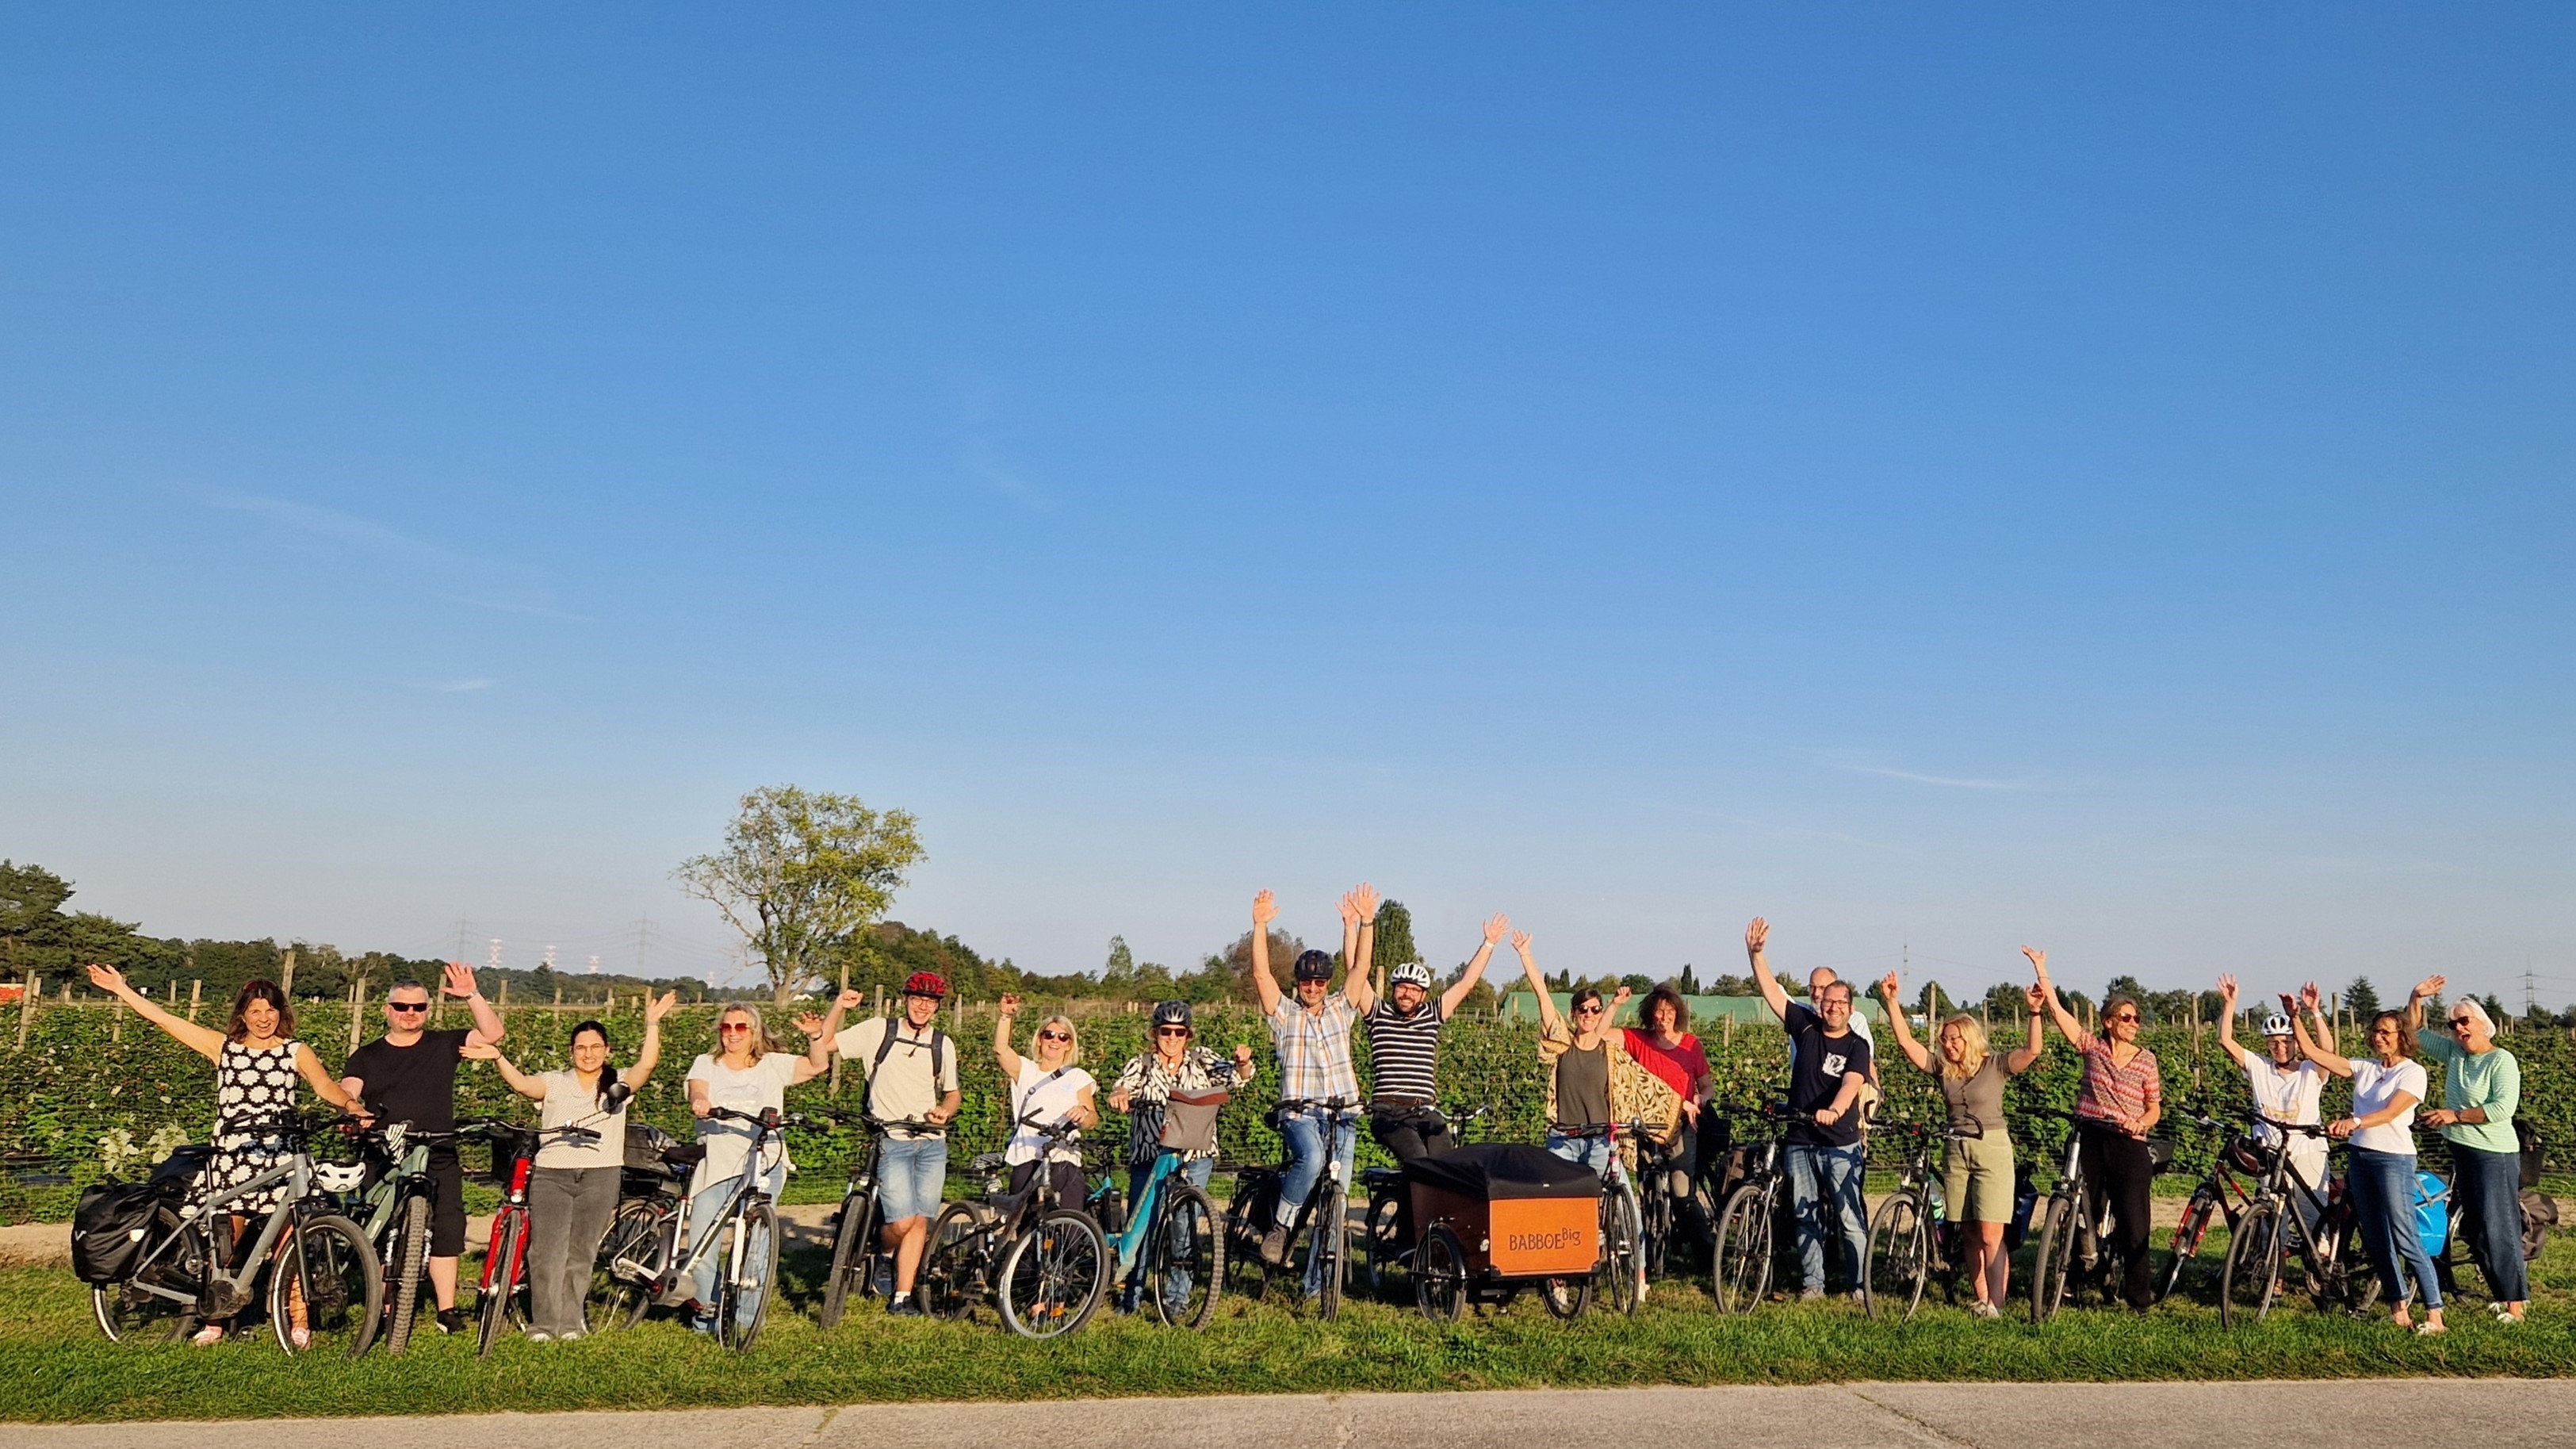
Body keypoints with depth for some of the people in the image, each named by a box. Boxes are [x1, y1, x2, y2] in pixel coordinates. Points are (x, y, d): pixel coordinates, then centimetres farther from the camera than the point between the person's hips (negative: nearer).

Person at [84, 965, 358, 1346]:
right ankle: (216, 1319, 22)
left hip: (279, 1157, -2)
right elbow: (163, 1018, 10)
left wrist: (351, 1106, -20)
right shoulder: (222, 1046, 10)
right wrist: (121, 989, 10)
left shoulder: (296, 1052, 7)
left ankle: (298, 1321, 1)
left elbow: (326, 1086, -3)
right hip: (230, 1157, 2)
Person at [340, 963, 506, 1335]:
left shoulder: (444, 1045, 9)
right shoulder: (366, 1057, 12)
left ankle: (447, 1310, 3)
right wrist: (355, 1112, -23)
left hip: (439, 1161, 0)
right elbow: (344, 1094, -1)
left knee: (446, 1231, -4)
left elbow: (493, 1034, -2)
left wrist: (472, 996, -11)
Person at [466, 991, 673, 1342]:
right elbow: (523, 1084, -8)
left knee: (581, 1253, 4)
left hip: (600, 1176, 0)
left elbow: (646, 1065, -7)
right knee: (547, 1250, -5)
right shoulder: (555, 1083, 9)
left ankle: (570, 1322, 14)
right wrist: (498, 1058, -23)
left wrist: (652, 1023, -14)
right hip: (552, 1174, 0)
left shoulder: (618, 1083, 10)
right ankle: (543, 1322, 4)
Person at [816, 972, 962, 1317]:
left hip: (932, 1143, 3)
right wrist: (838, 1007, -15)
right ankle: (882, 1250, 22)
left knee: (920, 1223, 0)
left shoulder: (943, 1044, 9)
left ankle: (901, 1297, 9)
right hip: (891, 1142, -3)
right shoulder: (878, 1030, 0)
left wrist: (946, 1111, -3)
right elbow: (825, 1044, -1)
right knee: (902, 1223, -12)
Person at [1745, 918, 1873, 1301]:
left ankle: (1861, 1284, 7)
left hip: (1840, 1143, -3)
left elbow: (1851, 1083, -22)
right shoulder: (1805, 1028, 4)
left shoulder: (1857, 1046, -4)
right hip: (1800, 1140, 3)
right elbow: (1771, 992, 0)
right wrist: (1756, 953, -11)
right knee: (1805, 1216, 8)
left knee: (1851, 1217, -3)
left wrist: (1834, 1109, -41)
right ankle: (1812, 1282, 16)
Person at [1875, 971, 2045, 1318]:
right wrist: (1892, 1002, -6)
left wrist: (2035, 1012, -28)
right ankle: (1980, 1300, 13)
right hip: (1957, 1152, 5)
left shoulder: (1995, 1065, -3)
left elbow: (2032, 1050, -16)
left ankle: (1995, 1304, -6)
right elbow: (1906, 1041, 1)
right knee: (1970, 1235, 7)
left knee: (1990, 1235, -8)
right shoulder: (1942, 1068, 6)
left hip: (1993, 1150, -5)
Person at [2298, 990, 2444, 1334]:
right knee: (2374, 1240, 9)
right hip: (2360, 1159, 7)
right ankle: (2400, 1309, 18)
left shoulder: (2413, 1072, -6)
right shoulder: (2364, 1068, 11)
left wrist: (2354, 1122, -37)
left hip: (2393, 1160, -7)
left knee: (2405, 1241, -9)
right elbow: (2311, 1050, 8)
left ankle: (2434, 1315, -4)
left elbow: (2390, 1112, -20)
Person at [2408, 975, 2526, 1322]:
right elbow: (2414, 1032, 15)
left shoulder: (2502, 1061, -12)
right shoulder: (2453, 1052, 8)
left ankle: (2516, 1303, -1)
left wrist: (2454, 1115, -20)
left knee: (2498, 1229, -8)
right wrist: (2416, 997, 1)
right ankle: (2502, 1293, 21)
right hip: (2462, 1151, 8)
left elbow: (2503, 1108, -21)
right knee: (2474, 1229, 12)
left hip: (2495, 1155, -8)